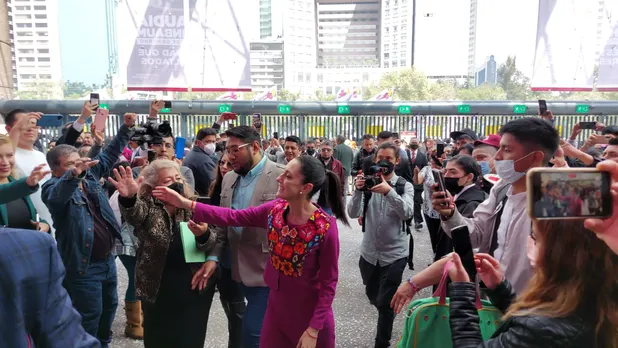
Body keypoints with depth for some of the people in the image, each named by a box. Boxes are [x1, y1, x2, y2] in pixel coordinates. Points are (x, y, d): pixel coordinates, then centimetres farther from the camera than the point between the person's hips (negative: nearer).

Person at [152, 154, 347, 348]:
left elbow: (329, 283, -18)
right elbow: (233, 217, -7)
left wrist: (313, 330, -17)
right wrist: (186, 203, -12)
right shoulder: (275, 210, -10)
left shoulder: (325, 227, -25)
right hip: (276, 309, 5)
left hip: (310, 317, -5)